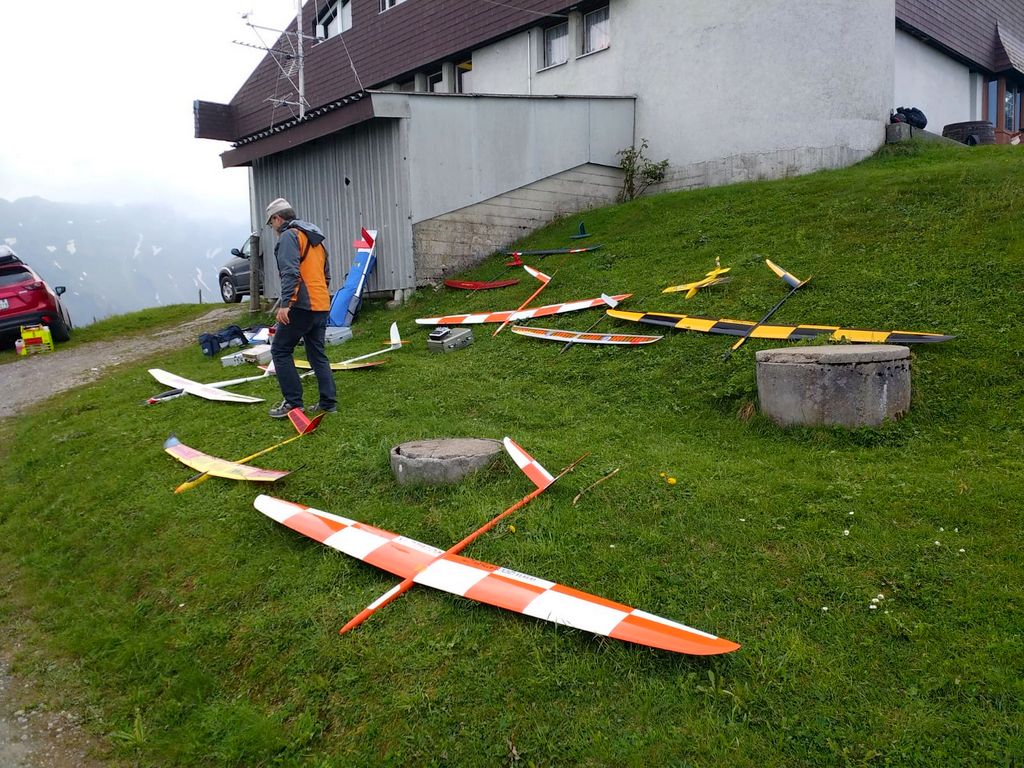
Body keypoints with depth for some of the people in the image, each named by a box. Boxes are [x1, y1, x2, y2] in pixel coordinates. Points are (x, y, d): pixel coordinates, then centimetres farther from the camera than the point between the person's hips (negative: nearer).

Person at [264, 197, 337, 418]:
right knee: (317, 354, 13)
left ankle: (293, 402, -3)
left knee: (280, 351, 0)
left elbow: (290, 272, -19)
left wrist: (285, 303, -23)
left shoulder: (289, 235, -6)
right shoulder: (315, 238, 22)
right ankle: (328, 402, 12)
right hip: (322, 306, 9)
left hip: (301, 306, -9)